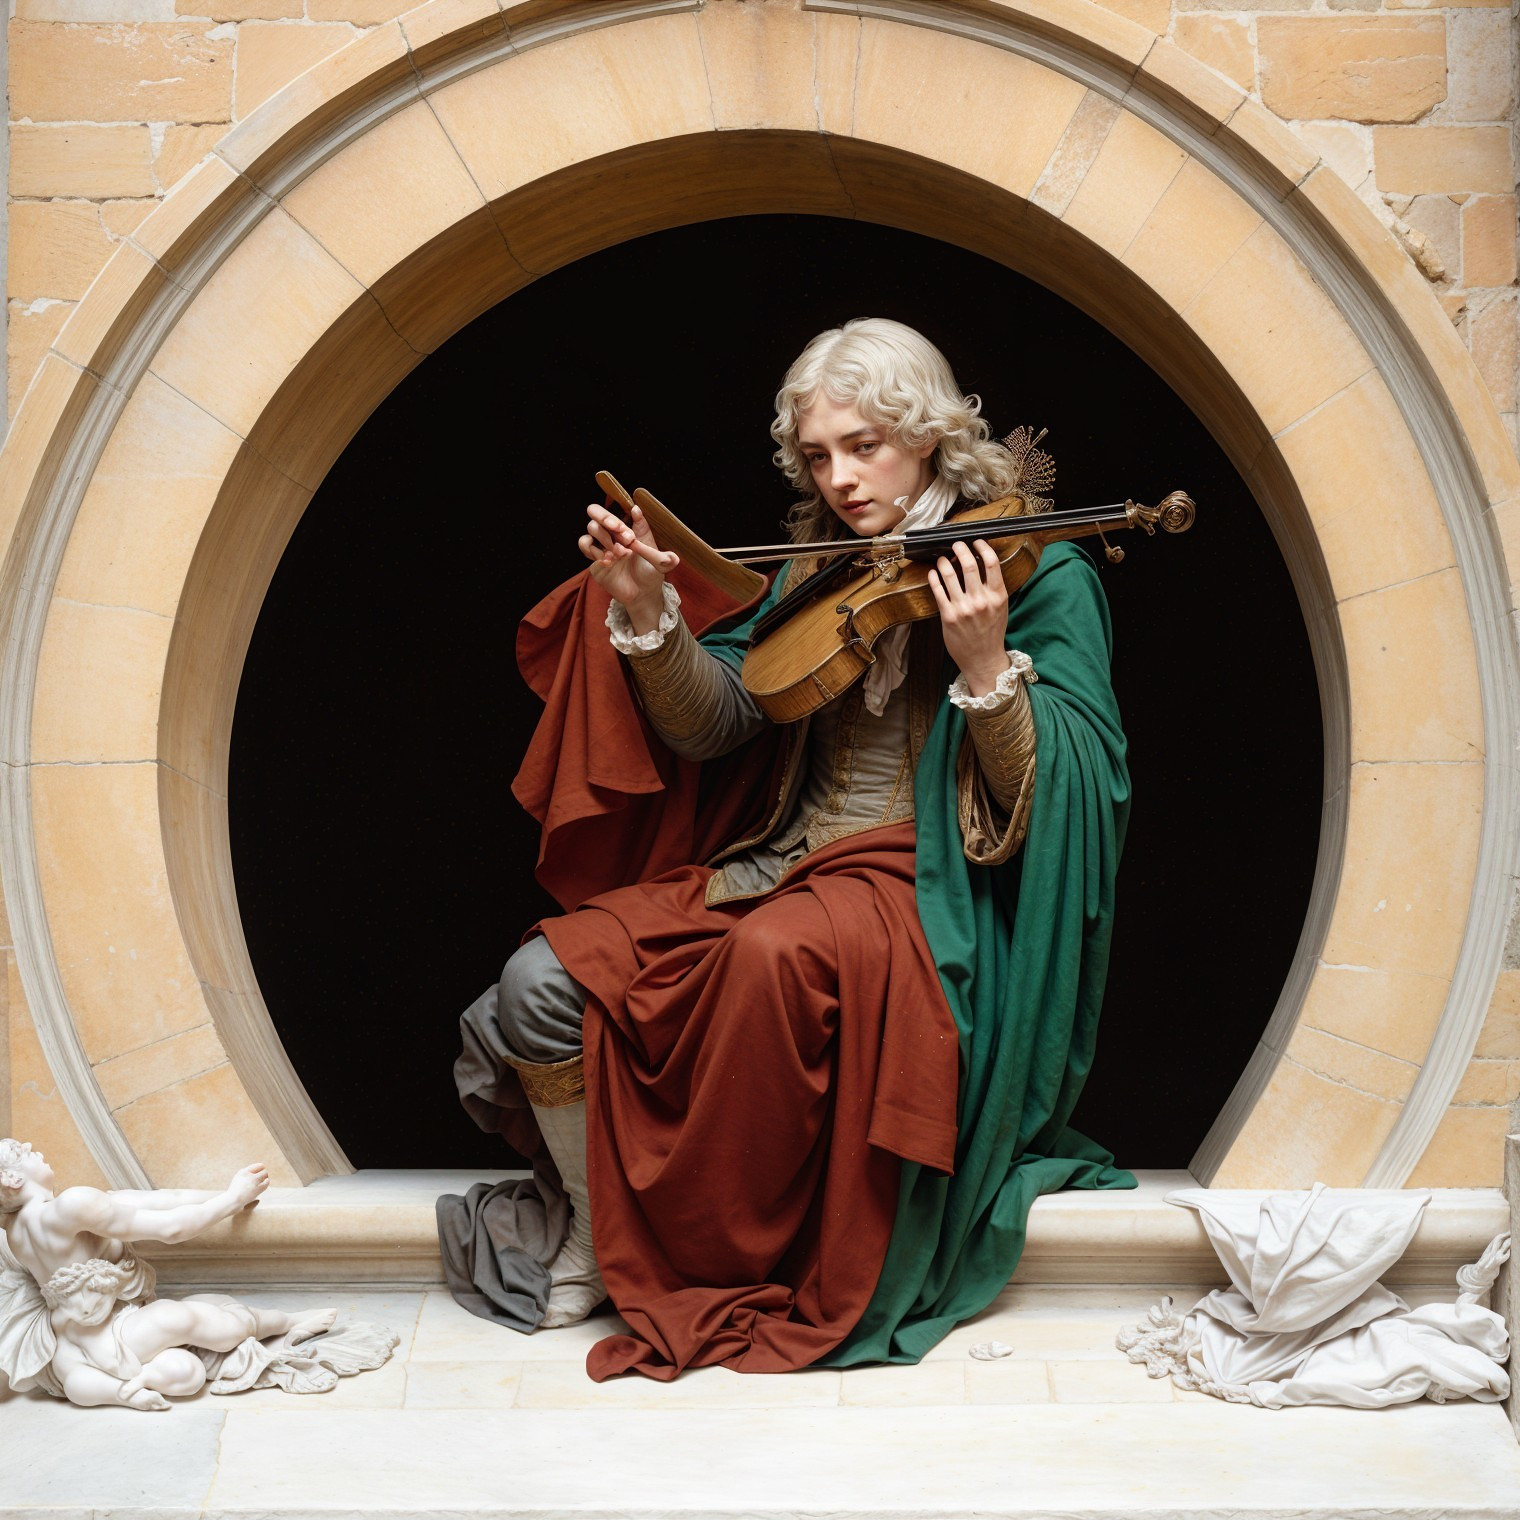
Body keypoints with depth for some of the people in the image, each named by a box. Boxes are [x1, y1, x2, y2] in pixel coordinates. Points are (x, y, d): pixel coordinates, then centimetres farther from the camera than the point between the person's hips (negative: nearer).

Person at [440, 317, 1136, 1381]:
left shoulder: (1042, 571, -2)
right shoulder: (819, 568, 15)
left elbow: (1053, 800, -10)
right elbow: (711, 723, 4)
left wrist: (986, 669, -24)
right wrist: (649, 613, -11)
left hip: (924, 891, -5)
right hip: (780, 865, 5)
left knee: (780, 953, -38)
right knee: (545, 978, -16)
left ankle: (722, 1254, -14)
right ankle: (593, 1240, 5)